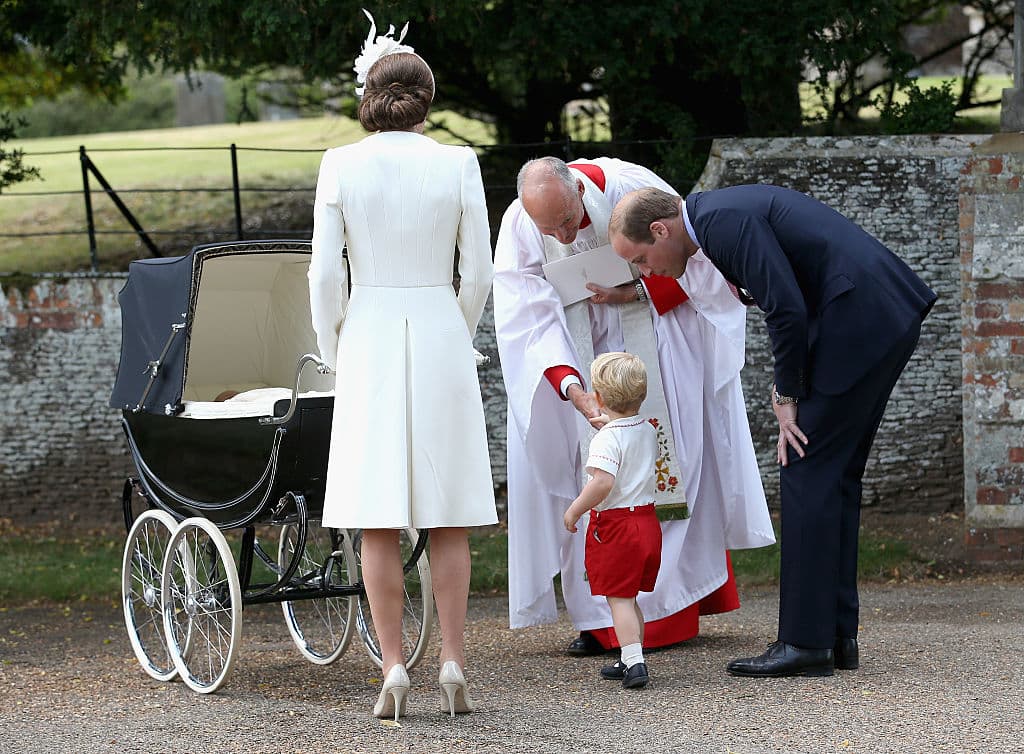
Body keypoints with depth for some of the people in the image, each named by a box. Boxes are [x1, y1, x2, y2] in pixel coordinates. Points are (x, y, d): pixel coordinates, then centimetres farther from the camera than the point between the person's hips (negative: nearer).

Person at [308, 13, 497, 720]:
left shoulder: (341, 166, -3)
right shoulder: (458, 164, -1)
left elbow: (325, 273, -3)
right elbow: (479, 273, 1)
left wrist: (336, 356, 9)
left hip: (369, 340, -1)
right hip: (441, 338, 1)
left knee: (379, 522, 3)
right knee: (448, 519, 7)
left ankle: (394, 668, -2)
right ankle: (454, 666, 2)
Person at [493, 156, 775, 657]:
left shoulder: (632, 188, -24)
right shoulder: (519, 228, -20)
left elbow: (694, 263, -13)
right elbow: (533, 322, -24)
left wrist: (636, 292, -26)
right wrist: (572, 388, -38)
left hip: (654, 335, -1)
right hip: (574, 349, 1)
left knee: (667, 461, -4)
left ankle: (674, 607, 1)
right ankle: (599, 620, -4)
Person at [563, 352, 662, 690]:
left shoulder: (607, 437, -19)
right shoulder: (648, 431, 7)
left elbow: (603, 482, -30)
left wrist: (575, 510, -18)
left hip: (614, 524, -8)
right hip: (647, 519, 8)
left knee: (619, 599, -5)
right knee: (630, 599, 17)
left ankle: (634, 662, -15)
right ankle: (630, 661, 23)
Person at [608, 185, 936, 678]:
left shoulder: (722, 220, -14)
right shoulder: (724, 212, 18)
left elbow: (787, 308, -19)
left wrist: (788, 396, -6)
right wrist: (786, 386, 11)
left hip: (861, 318, -10)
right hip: (892, 316, 10)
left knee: (808, 474, -6)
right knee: (836, 476, 14)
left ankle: (806, 642, -4)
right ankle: (837, 636, 16)